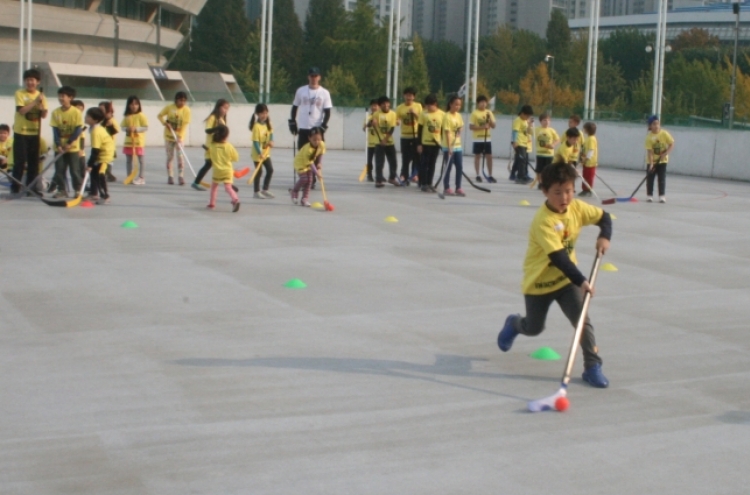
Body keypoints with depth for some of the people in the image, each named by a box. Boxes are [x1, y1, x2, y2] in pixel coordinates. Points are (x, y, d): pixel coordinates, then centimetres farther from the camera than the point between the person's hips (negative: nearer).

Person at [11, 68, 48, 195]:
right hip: (21, 132, -4)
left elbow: (44, 115, -1)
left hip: (35, 133, 4)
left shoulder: (41, 95, 6)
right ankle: (15, 187, 4)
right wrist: (35, 101, -21)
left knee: (34, 161, 5)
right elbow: (21, 110, -18)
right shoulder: (20, 93, -5)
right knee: (20, 161, -3)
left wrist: (41, 103, -17)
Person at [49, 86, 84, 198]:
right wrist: (58, 145, -12)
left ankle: (78, 190, 11)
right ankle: (62, 190, 14)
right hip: (59, 147, 3)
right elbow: (55, 130, -2)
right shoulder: (56, 112, 0)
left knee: (74, 170, 1)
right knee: (59, 170, 5)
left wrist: (69, 143, -16)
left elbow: (79, 129, -11)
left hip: (73, 147, -3)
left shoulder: (76, 112, -9)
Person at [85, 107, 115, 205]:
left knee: (100, 175, -15)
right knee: (94, 173, 15)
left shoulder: (96, 132, -25)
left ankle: (105, 197, -10)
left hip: (105, 156, -11)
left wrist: (90, 165, -23)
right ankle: (94, 194, 26)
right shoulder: (98, 128, 6)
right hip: (101, 154, 11)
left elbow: (95, 150, -26)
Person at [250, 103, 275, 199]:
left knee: (270, 170, 11)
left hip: (266, 152, 7)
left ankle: (265, 190, 24)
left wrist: (271, 141, -13)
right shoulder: (257, 126, -22)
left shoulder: (267, 123, 0)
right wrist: (260, 153, -32)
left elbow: (270, 132, 9)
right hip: (257, 153, -7)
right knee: (259, 172, 0)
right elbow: (255, 141, -24)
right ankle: (256, 192, 13)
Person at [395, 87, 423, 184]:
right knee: (405, 158, 3)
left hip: (416, 135, 0)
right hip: (405, 136, 0)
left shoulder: (418, 106, 2)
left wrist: (415, 114, -16)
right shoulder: (400, 108, 1)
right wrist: (397, 122, -19)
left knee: (417, 156, -3)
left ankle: (414, 174, 8)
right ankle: (404, 177, 10)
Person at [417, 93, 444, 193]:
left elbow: (443, 129, 7)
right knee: (424, 164, 1)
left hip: (436, 143, 3)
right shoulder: (424, 114, -6)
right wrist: (419, 144, -7)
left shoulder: (442, 114, 0)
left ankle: (429, 184, 18)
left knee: (432, 164, 10)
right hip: (425, 143, -3)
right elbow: (420, 129, -4)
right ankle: (423, 184, 7)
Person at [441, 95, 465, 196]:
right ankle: (446, 188, 8)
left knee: (460, 167, 5)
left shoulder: (459, 116, 9)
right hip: (449, 147, -7)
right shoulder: (447, 116, -13)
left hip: (458, 146, 7)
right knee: (448, 168, 0)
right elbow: (447, 132, -17)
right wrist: (449, 147, -23)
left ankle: (458, 188, 12)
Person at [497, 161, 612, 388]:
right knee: (534, 328, 17)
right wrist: (581, 281, -44)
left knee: (582, 320, -13)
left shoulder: (577, 208, -11)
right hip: (539, 283, -4)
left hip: (566, 279, 4)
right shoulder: (543, 221, -30)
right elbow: (558, 257, -37)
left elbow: (604, 216, 6)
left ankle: (592, 366, -5)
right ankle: (513, 323, 51)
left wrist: (605, 236, -16)